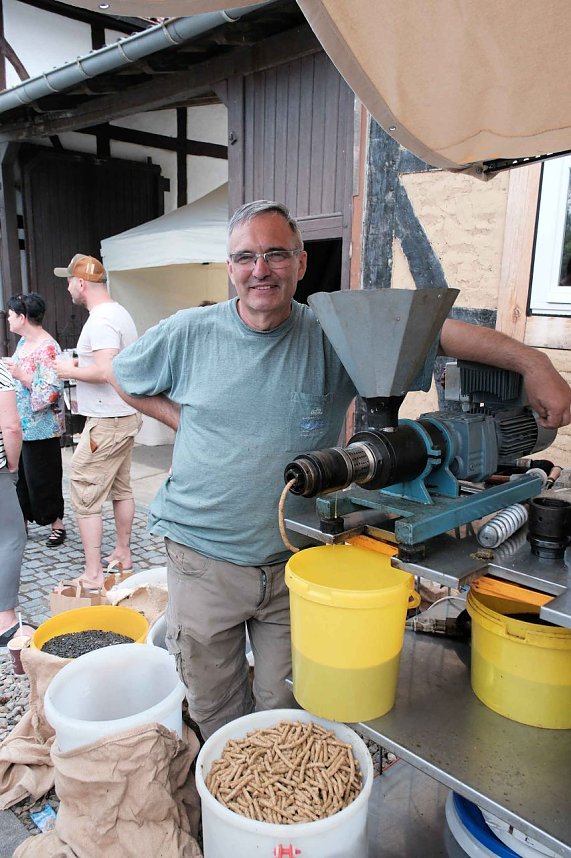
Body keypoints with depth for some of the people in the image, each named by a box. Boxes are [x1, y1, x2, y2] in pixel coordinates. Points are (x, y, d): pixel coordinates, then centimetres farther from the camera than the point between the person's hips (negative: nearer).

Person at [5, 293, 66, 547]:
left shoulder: (47, 348, -19)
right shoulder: (23, 341, 10)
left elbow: (51, 391, -26)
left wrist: (20, 374, -24)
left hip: (40, 428, -9)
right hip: (20, 424, 9)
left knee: (42, 478, 2)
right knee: (19, 476, 16)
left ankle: (57, 524, 18)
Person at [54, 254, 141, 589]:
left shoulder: (100, 321, -18)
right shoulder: (121, 313, 14)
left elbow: (106, 372, -28)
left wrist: (71, 370, -12)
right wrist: (85, 363, 14)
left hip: (106, 423, -10)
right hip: (127, 415, 11)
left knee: (85, 497, -4)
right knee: (122, 488, 18)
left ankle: (93, 575, 1)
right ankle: (123, 554, 30)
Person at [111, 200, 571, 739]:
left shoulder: (334, 337, -7)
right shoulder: (188, 334, -2)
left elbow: (430, 329, -17)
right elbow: (124, 377, 14)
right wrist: (181, 420, 2)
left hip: (296, 564, 0)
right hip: (205, 561, 1)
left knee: (289, 714, 17)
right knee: (214, 715, 18)